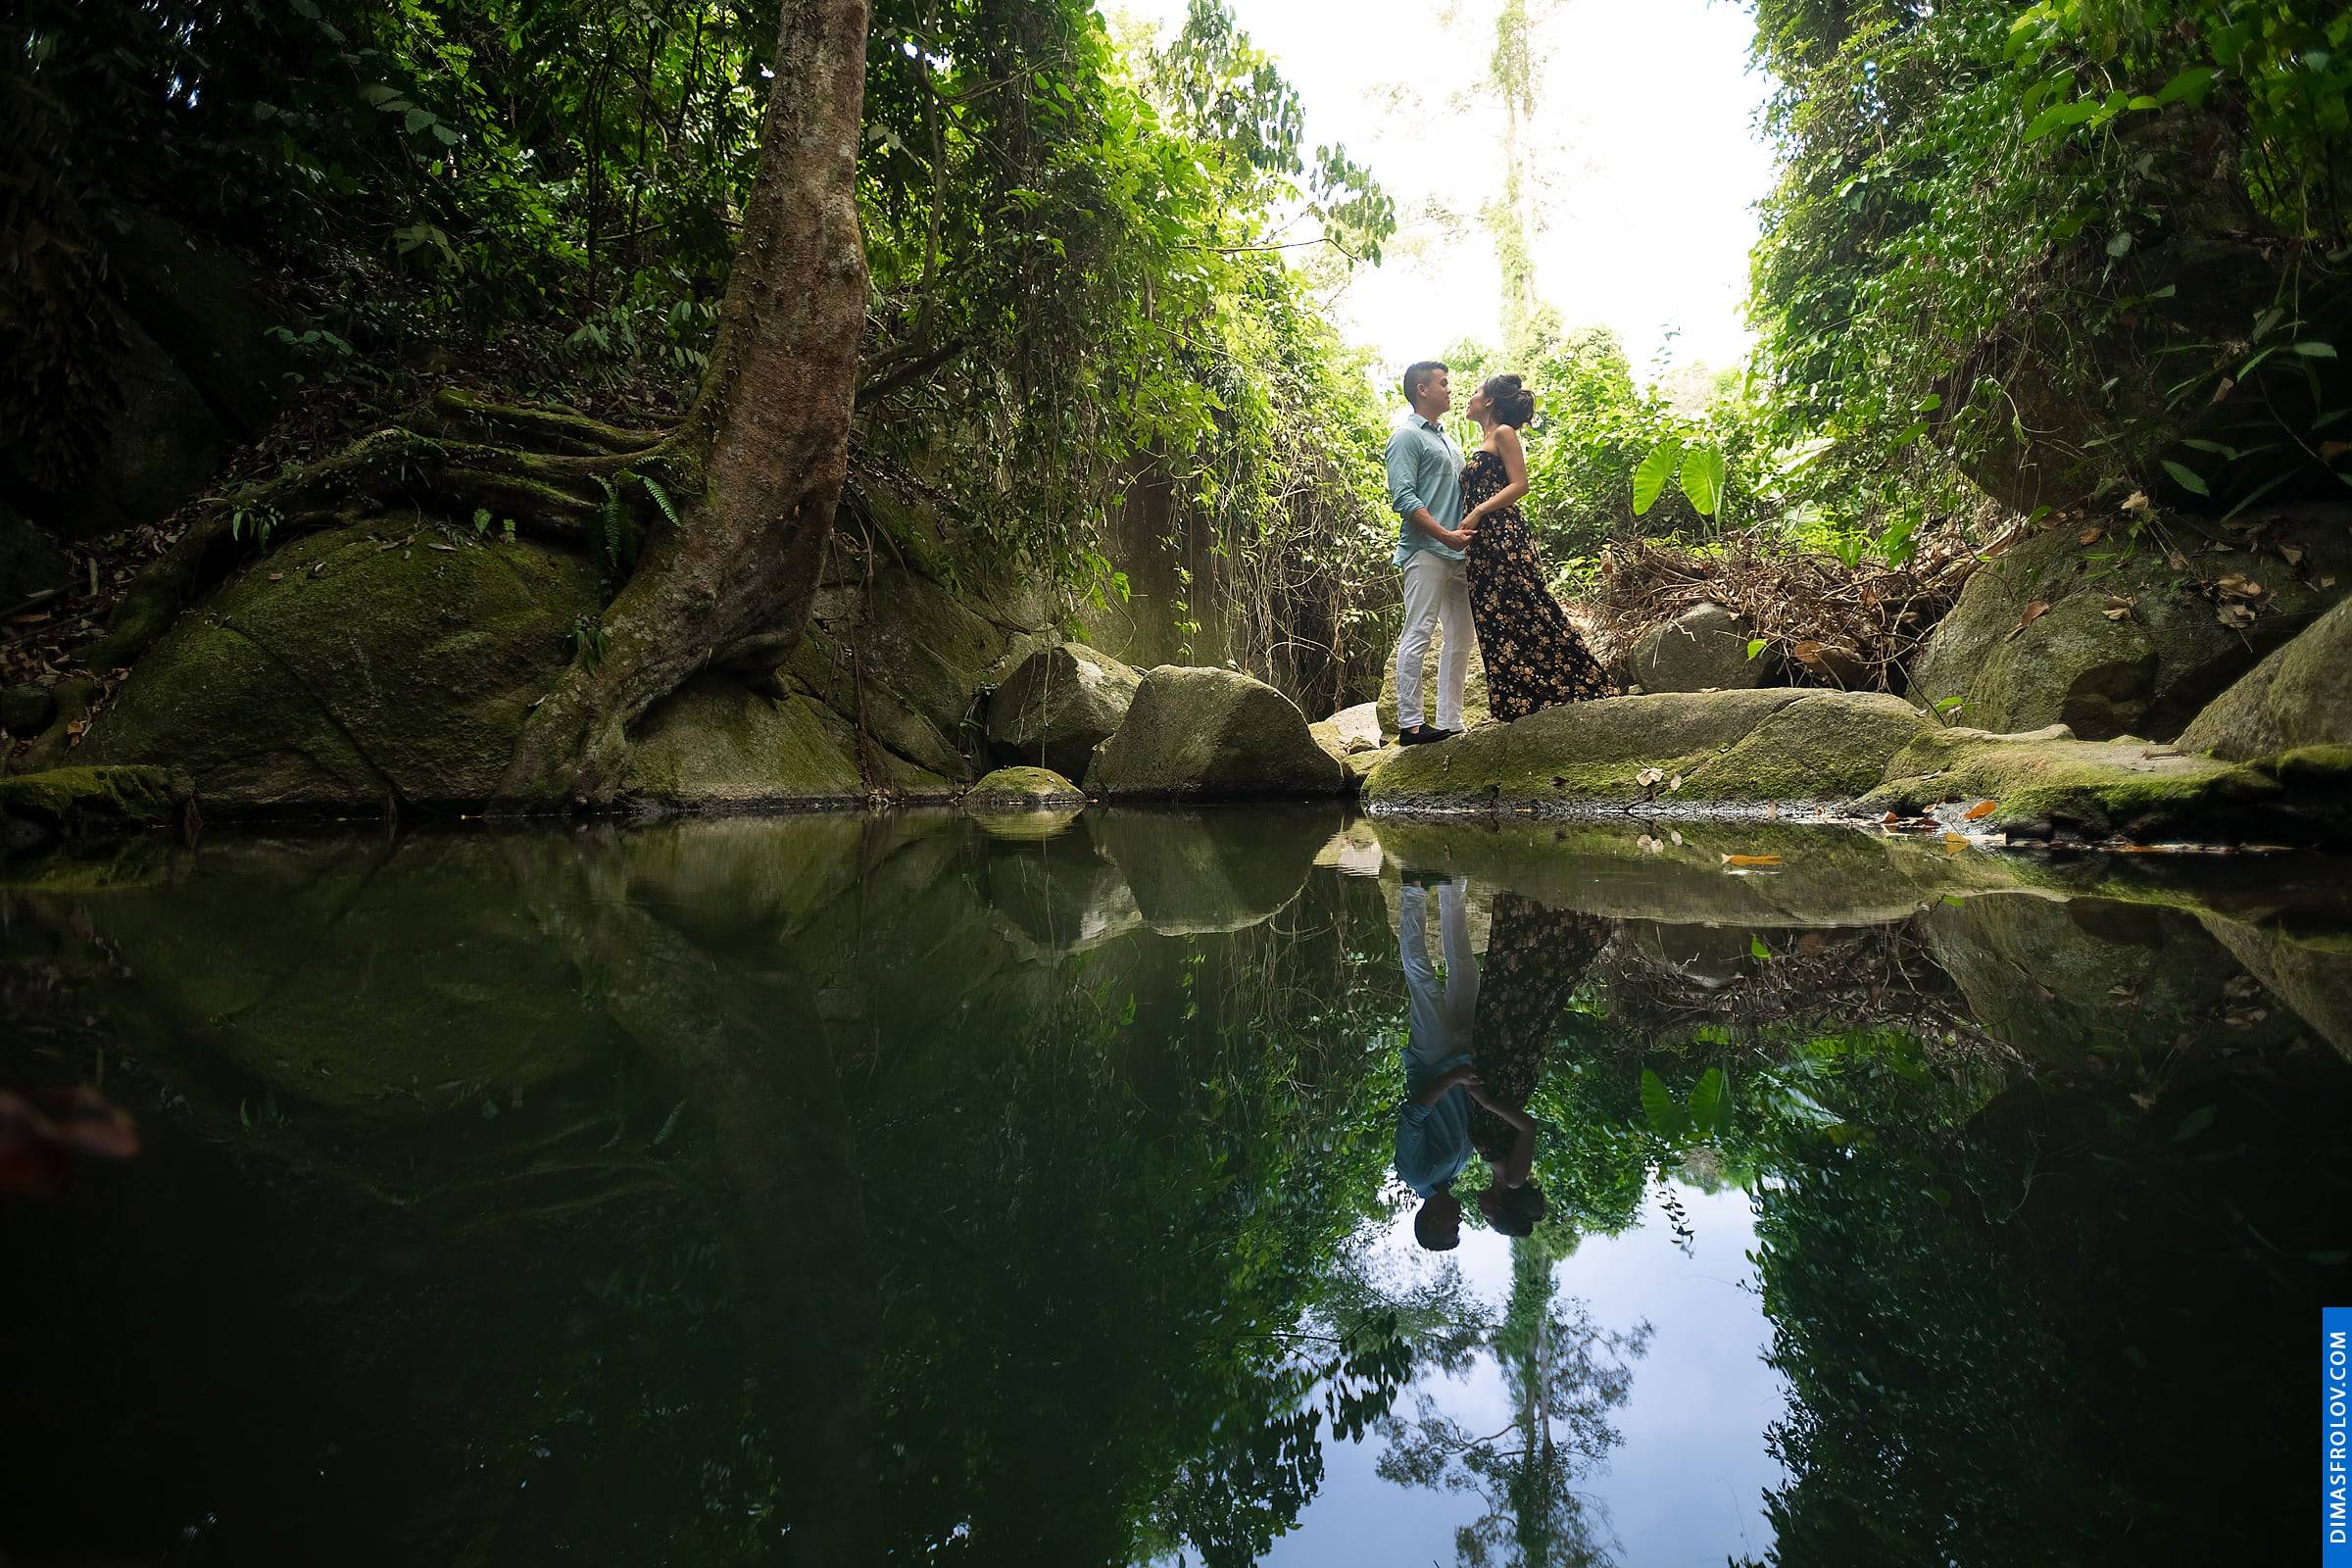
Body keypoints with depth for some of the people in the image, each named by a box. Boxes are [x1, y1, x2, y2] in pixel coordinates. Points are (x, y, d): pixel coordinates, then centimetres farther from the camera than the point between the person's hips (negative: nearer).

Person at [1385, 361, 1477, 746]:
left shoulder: (1447, 439, 24)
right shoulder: (1407, 436, -4)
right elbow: (1404, 498, -14)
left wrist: (1467, 535, 14)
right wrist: (1445, 535, -19)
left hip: (1455, 555, 9)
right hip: (1425, 552, -9)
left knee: (1460, 637, 7)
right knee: (1418, 635, -9)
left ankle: (1450, 722, 10)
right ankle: (1410, 724, -8)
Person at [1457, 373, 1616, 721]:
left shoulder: (1503, 433, -1)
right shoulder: (1483, 443, 23)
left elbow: (1519, 485, -11)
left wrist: (1477, 513, -17)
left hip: (1504, 536, -9)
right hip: (1483, 545, 9)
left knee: (1527, 614, -11)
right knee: (1496, 624, 4)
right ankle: (1517, 705, 5)